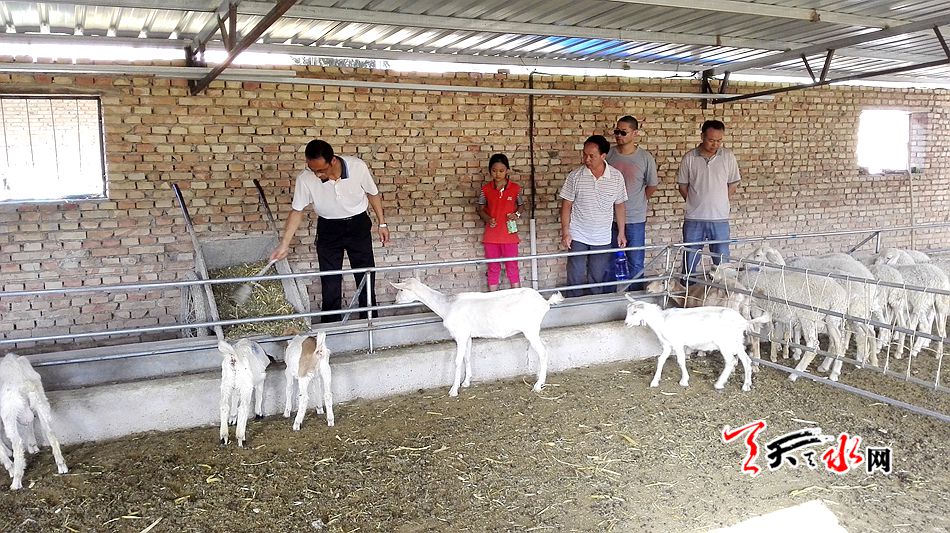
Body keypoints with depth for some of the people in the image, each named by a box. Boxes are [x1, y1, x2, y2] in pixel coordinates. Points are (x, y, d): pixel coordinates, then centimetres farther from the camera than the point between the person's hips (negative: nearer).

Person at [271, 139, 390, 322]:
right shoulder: (305, 179, -22)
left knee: (366, 276, 10)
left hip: (358, 225, 0)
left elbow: (373, 194, -5)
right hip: (328, 230, 0)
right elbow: (297, 211, -8)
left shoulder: (357, 167, -24)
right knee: (330, 281, 5)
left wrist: (382, 223, 1)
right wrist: (284, 245, -10)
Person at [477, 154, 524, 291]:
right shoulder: (485, 189, -1)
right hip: (491, 235, 1)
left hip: (509, 234, -1)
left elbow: (520, 206, 11)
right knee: (493, 268, 10)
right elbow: (481, 209, 8)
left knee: (512, 267, 5)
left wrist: (517, 214, -10)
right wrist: (487, 218, -12)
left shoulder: (515, 188, -2)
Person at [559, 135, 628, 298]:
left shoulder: (617, 177, -4)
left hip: (602, 239, 1)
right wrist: (565, 233, -8)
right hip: (578, 237, -1)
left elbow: (619, 205, 5)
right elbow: (566, 206, -3)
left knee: (598, 279, 11)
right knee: (576, 278, 3)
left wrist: (621, 233, 5)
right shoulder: (575, 176, -8)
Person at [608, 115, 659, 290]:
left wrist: (637, 202, 10)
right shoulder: (608, 154, -2)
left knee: (636, 264, 5)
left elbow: (652, 185, 6)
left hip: (635, 219, -2)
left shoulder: (645, 158, -6)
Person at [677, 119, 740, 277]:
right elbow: (682, 186, 6)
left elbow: (733, 184, 8)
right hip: (693, 219, -1)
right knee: (690, 262, 6)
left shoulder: (728, 156, 1)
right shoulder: (689, 158, -1)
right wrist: (695, 203, 4)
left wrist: (720, 203, 6)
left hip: (720, 218, 1)